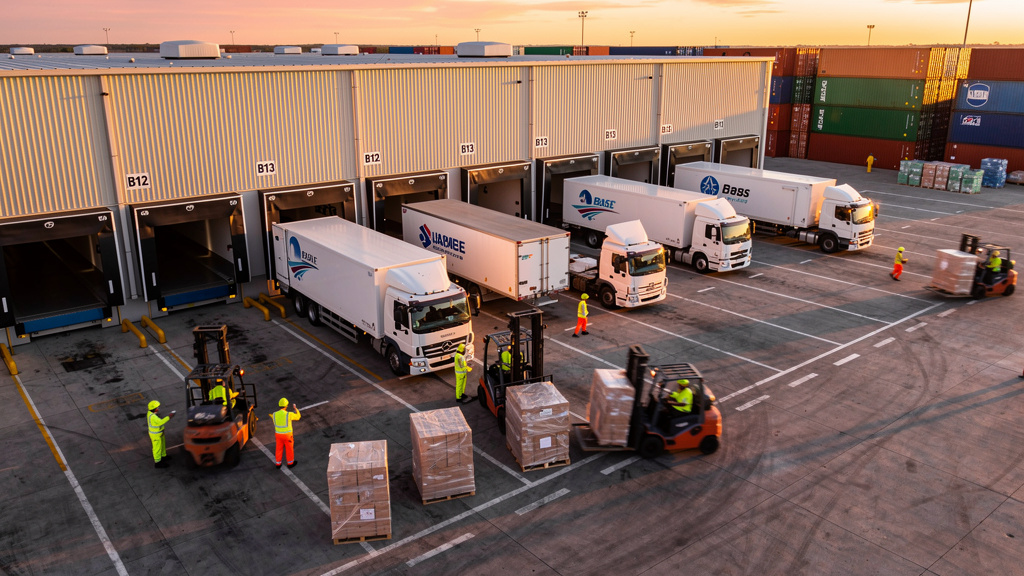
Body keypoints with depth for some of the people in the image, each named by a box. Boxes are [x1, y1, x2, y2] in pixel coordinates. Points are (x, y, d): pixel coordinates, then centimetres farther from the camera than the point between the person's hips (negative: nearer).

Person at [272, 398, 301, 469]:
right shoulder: (289, 414, -23)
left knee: (279, 449, 21)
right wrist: (295, 408, 10)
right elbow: (298, 417, -3)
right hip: (287, 435, -3)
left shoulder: (274, 414, -13)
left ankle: (278, 464, 32)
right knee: (289, 448, 17)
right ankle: (290, 463, 33)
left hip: (278, 434, 3)